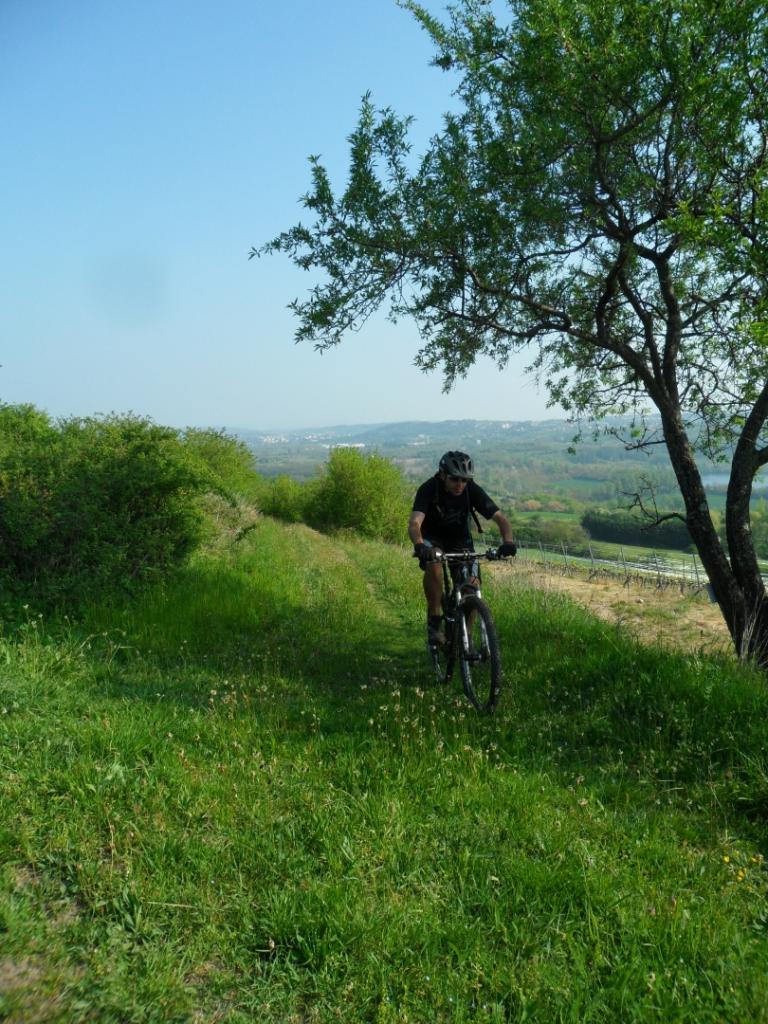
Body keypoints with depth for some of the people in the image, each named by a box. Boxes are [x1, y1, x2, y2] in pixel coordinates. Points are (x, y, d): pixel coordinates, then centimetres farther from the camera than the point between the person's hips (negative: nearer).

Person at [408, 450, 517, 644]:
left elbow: (500, 517, -25)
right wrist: (419, 546, -61)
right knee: (433, 564, -35)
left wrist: (508, 541, -45)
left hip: (461, 540, 3)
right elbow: (414, 523, -41)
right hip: (432, 538, -2)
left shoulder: (472, 490, -21)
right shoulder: (429, 489, -28)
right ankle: (434, 621, -20)